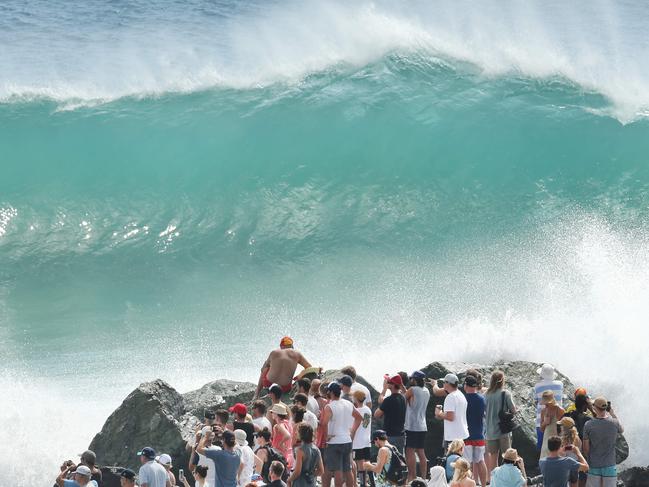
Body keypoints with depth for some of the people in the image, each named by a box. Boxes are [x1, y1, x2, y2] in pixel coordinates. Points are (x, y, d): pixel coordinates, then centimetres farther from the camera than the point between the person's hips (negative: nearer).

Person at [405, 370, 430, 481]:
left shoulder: (412, 390, -10)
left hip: (412, 426, -7)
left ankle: (412, 477, -9)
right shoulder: (426, 391, 10)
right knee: (421, 452, 11)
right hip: (423, 427, 7)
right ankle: (423, 477, 11)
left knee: (410, 451, -5)